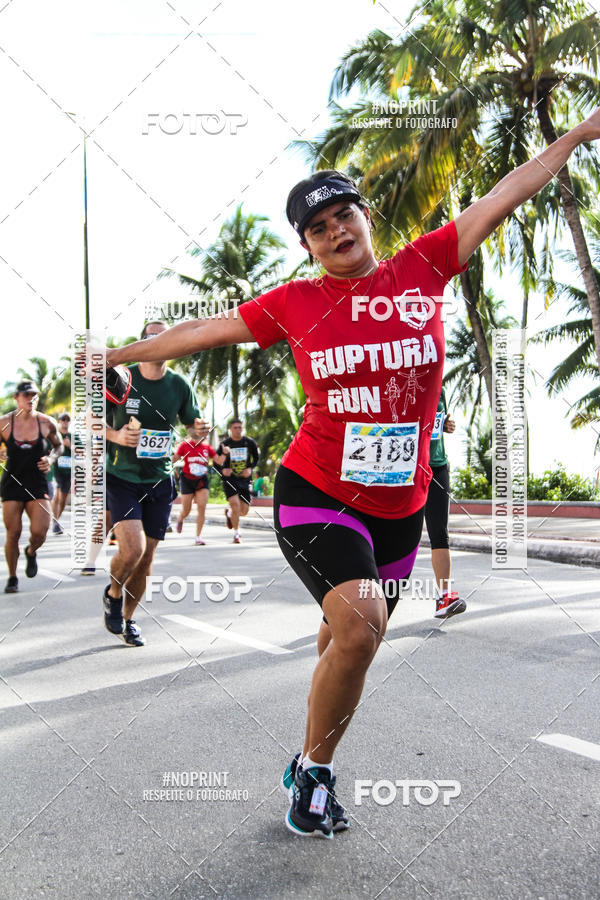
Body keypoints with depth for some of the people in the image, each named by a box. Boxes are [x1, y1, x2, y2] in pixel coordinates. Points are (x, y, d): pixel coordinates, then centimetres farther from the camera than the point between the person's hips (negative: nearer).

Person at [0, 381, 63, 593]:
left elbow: (58, 445, 15)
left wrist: (51, 459, -4)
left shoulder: (46, 423, -2)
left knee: (39, 532, -11)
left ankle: (31, 553, 26)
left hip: (37, 485, 0)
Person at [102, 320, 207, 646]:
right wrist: (115, 435, -18)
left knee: (146, 558, 7)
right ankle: (113, 593, 13)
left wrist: (200, 429, -12)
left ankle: (127, 619, 30)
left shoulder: (179, 385, 0)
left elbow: (194, 426, 11)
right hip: (122, 476, -3)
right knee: (132, 548, -20)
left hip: (159, 481, 3)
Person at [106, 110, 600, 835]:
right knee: (358, 629, -22)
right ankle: (313, 769, 5)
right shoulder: (295, 303, 1)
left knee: (350, 646, 16)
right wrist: (115, 355, 17)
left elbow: (510, 191, 8)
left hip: (400, 505, 3)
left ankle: (313, 770, 42)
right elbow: (202, 331, 10)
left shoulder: (423, 268, 3)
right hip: (315, 491, -2)